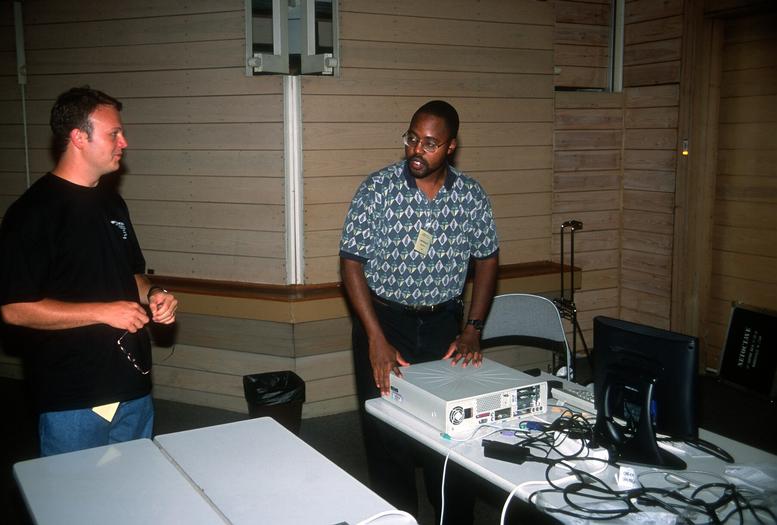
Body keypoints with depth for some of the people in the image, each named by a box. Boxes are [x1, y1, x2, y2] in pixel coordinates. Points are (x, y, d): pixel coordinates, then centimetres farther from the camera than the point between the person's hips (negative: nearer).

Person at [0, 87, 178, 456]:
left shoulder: (112, 203, 11)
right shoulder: (33, 211, -14)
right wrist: (103, 312, -20)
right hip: (72, 400, -7)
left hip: (134, 387, 8)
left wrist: (151, 295, 0)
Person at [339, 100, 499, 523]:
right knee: (388, 438, 4)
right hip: (384, 319, -2)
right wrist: (377, 339, -17)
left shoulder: (471, 196, -2)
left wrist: (472, 329, -2)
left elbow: (486, 259, 8)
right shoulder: (378, 189, -11)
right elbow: (351, 262, -10)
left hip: (443, 323, 2)